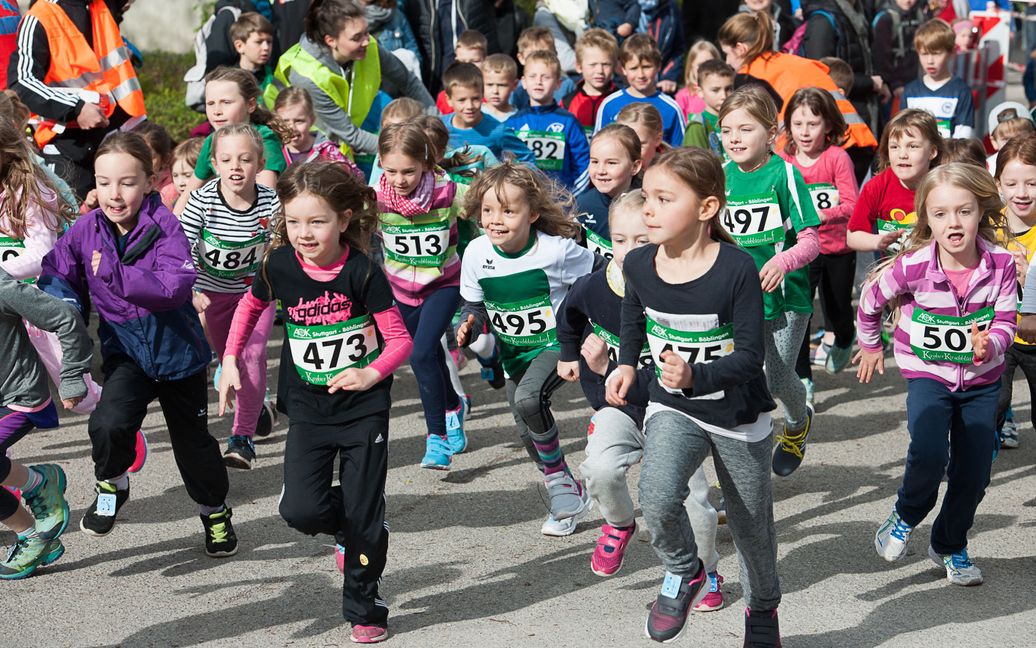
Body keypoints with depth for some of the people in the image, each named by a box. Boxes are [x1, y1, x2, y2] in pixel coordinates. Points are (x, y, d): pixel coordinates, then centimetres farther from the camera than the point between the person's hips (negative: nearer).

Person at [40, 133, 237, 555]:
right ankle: (111, 485, 7)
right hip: (124, 350, 2)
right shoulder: (86, 230, -8)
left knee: (192, 439, 14)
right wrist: (66, 304, -21)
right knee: (109, 423, -25)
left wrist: (111, 271, -32)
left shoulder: (164, 225, -19)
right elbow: (55, 275, 0)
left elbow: (174, 287, -31)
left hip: (177, 348, -2)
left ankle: (215, 511, 41)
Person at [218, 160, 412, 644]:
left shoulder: (362, 272, -16)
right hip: (308, 410, 2)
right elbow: (250, 305, 14)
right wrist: (230, 360, 8)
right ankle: (349, 531, 21)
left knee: (364, 516, 2)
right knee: (301, 509, -13)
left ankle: (364, 609, 22)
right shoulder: (279, 266, -8)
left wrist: (371, 374, -27)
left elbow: (399, 339, -10)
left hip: (364, 409, -2)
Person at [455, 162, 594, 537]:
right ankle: (571, 497, 33)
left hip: (557, 343, -6)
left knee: (528, 399, -31)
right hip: (514, 352, 6)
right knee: (528, 432, 11)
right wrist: (468, 326, -20)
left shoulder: (556, 250, -21)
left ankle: (558, 476, -8)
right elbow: (474, 306, 2)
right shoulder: (477, 254, -11)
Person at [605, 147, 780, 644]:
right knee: (657, 497, -27)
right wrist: (626, 366, -5)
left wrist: (695, 376, -38)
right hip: (673, 409, 2)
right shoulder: (639, 265, -10)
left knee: (752, 525, 15)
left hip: (738, 416, -2)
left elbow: (750, 354, -23)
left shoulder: (737, 269, -23)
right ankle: (684, 573, 6)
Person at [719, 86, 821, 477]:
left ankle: (798, 422, 38)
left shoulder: (784, 175, -13)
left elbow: (810, 240, -14)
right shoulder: (724, 175, 1)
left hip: (784, 297, -4)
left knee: (777, 378, 3)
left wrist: (782, 262, -32)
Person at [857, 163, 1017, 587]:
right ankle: (906, 516, 8)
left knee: (974, 473, 5)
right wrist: (870, 346, 14)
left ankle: (950, 547, 32)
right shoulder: (912, 268, -19)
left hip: (982, 380, 3)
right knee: (928, 455, -25)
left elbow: (1005, 324, -12)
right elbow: (869, 300, -1)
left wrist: (988, 348, -34)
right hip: (927, 376, -2)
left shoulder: (1001, 265, -15)